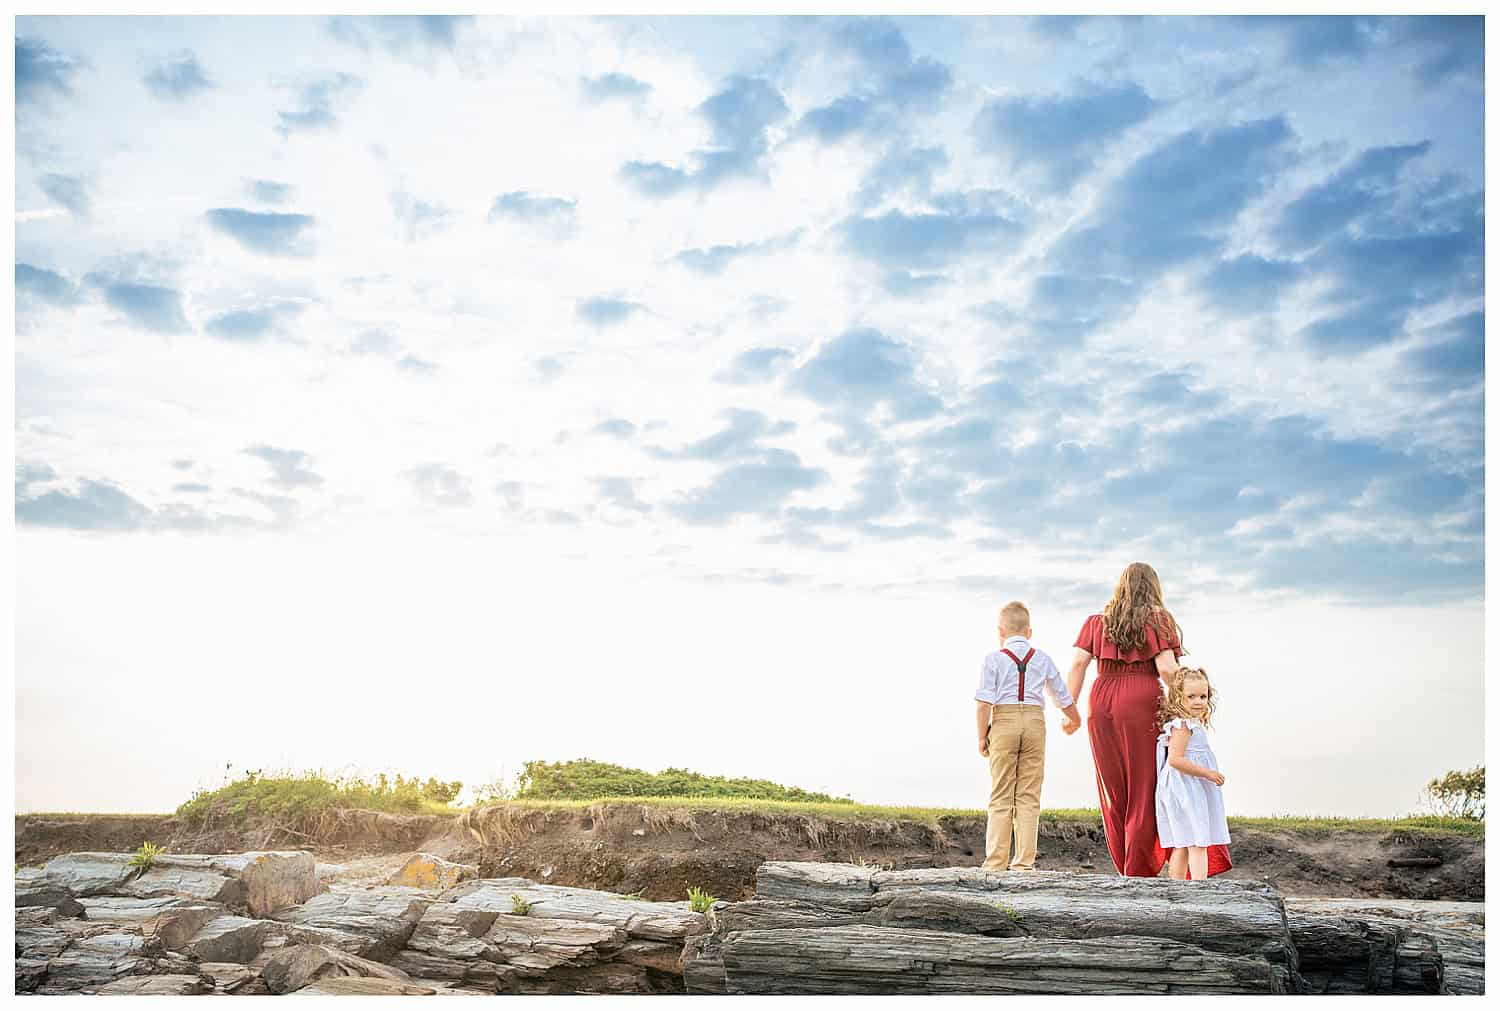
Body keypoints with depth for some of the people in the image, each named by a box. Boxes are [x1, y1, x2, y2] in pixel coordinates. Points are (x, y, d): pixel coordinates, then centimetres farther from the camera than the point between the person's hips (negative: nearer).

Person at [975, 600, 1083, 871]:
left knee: (1001, 797, 3)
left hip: (1004, 721, -2)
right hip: (1035, 721, 2)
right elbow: (1063, 697, 20)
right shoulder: (1042, 659, 10)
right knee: (1029, 796, 7)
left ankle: (996, 861, 1)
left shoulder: (994, 659, 0)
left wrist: (982, 736, -1)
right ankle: (1024, 861, 4)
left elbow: (984, 702, -9)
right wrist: (1073, 719, 39)